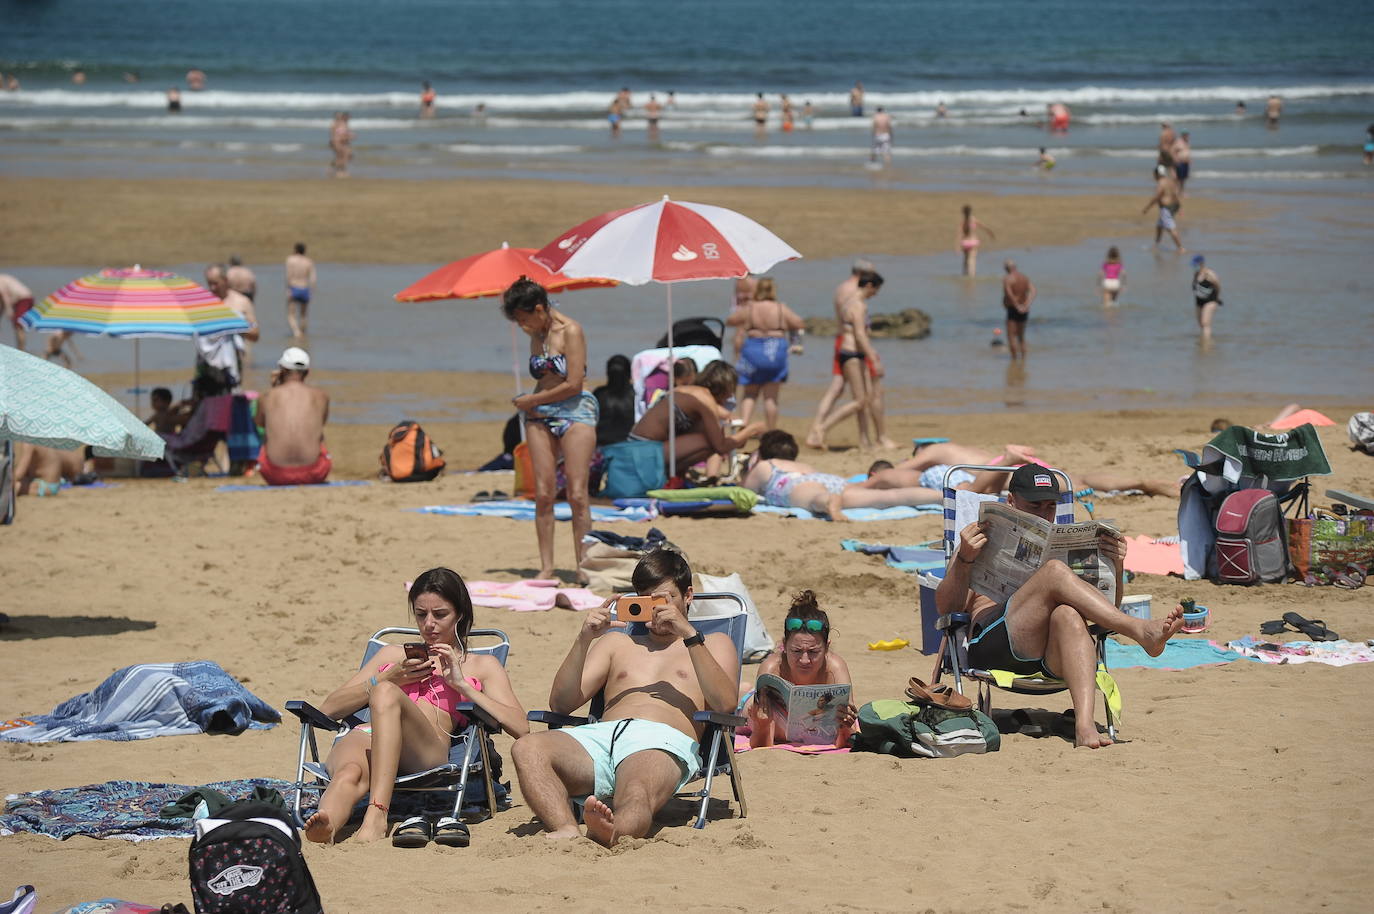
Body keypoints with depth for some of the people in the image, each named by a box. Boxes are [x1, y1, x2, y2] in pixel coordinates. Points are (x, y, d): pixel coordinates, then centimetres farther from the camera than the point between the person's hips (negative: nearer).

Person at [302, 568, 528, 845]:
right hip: (363, 736, 3)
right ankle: (326, 829, -69)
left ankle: (376, 816, -50)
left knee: (386, 694, -36)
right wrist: (389, 678, 9)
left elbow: (520, 728, 9)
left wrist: (460, 684, 3)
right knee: (349, 773, -36)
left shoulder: (481, 666, 28)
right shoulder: (393, 654, 36)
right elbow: (328, 709, 24)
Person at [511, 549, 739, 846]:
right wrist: (584, 640, 8)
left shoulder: (714, 644, 30)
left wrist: (689, 635, -1)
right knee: (527, 748, -32)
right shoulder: (616, 644, 37)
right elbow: (560, 704, 21)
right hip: (601, 736, 3)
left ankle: (611, 833, -75)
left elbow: (726, 704, 6)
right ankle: (567, 831, -56)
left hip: (664, 742, -3)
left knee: (637, 795, -42)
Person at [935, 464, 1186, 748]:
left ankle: (1085, 724, -54)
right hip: (992, 644, -2)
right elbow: (946, 608, 12)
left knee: (1067, 614, -37)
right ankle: (1142, 632, -37)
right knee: (1055, 572, -25)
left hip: (1052, 659, 2)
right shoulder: (983, 546, 27)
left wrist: (1115, 565, 4)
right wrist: (964, 560, -5)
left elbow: (1109, 606, 23)